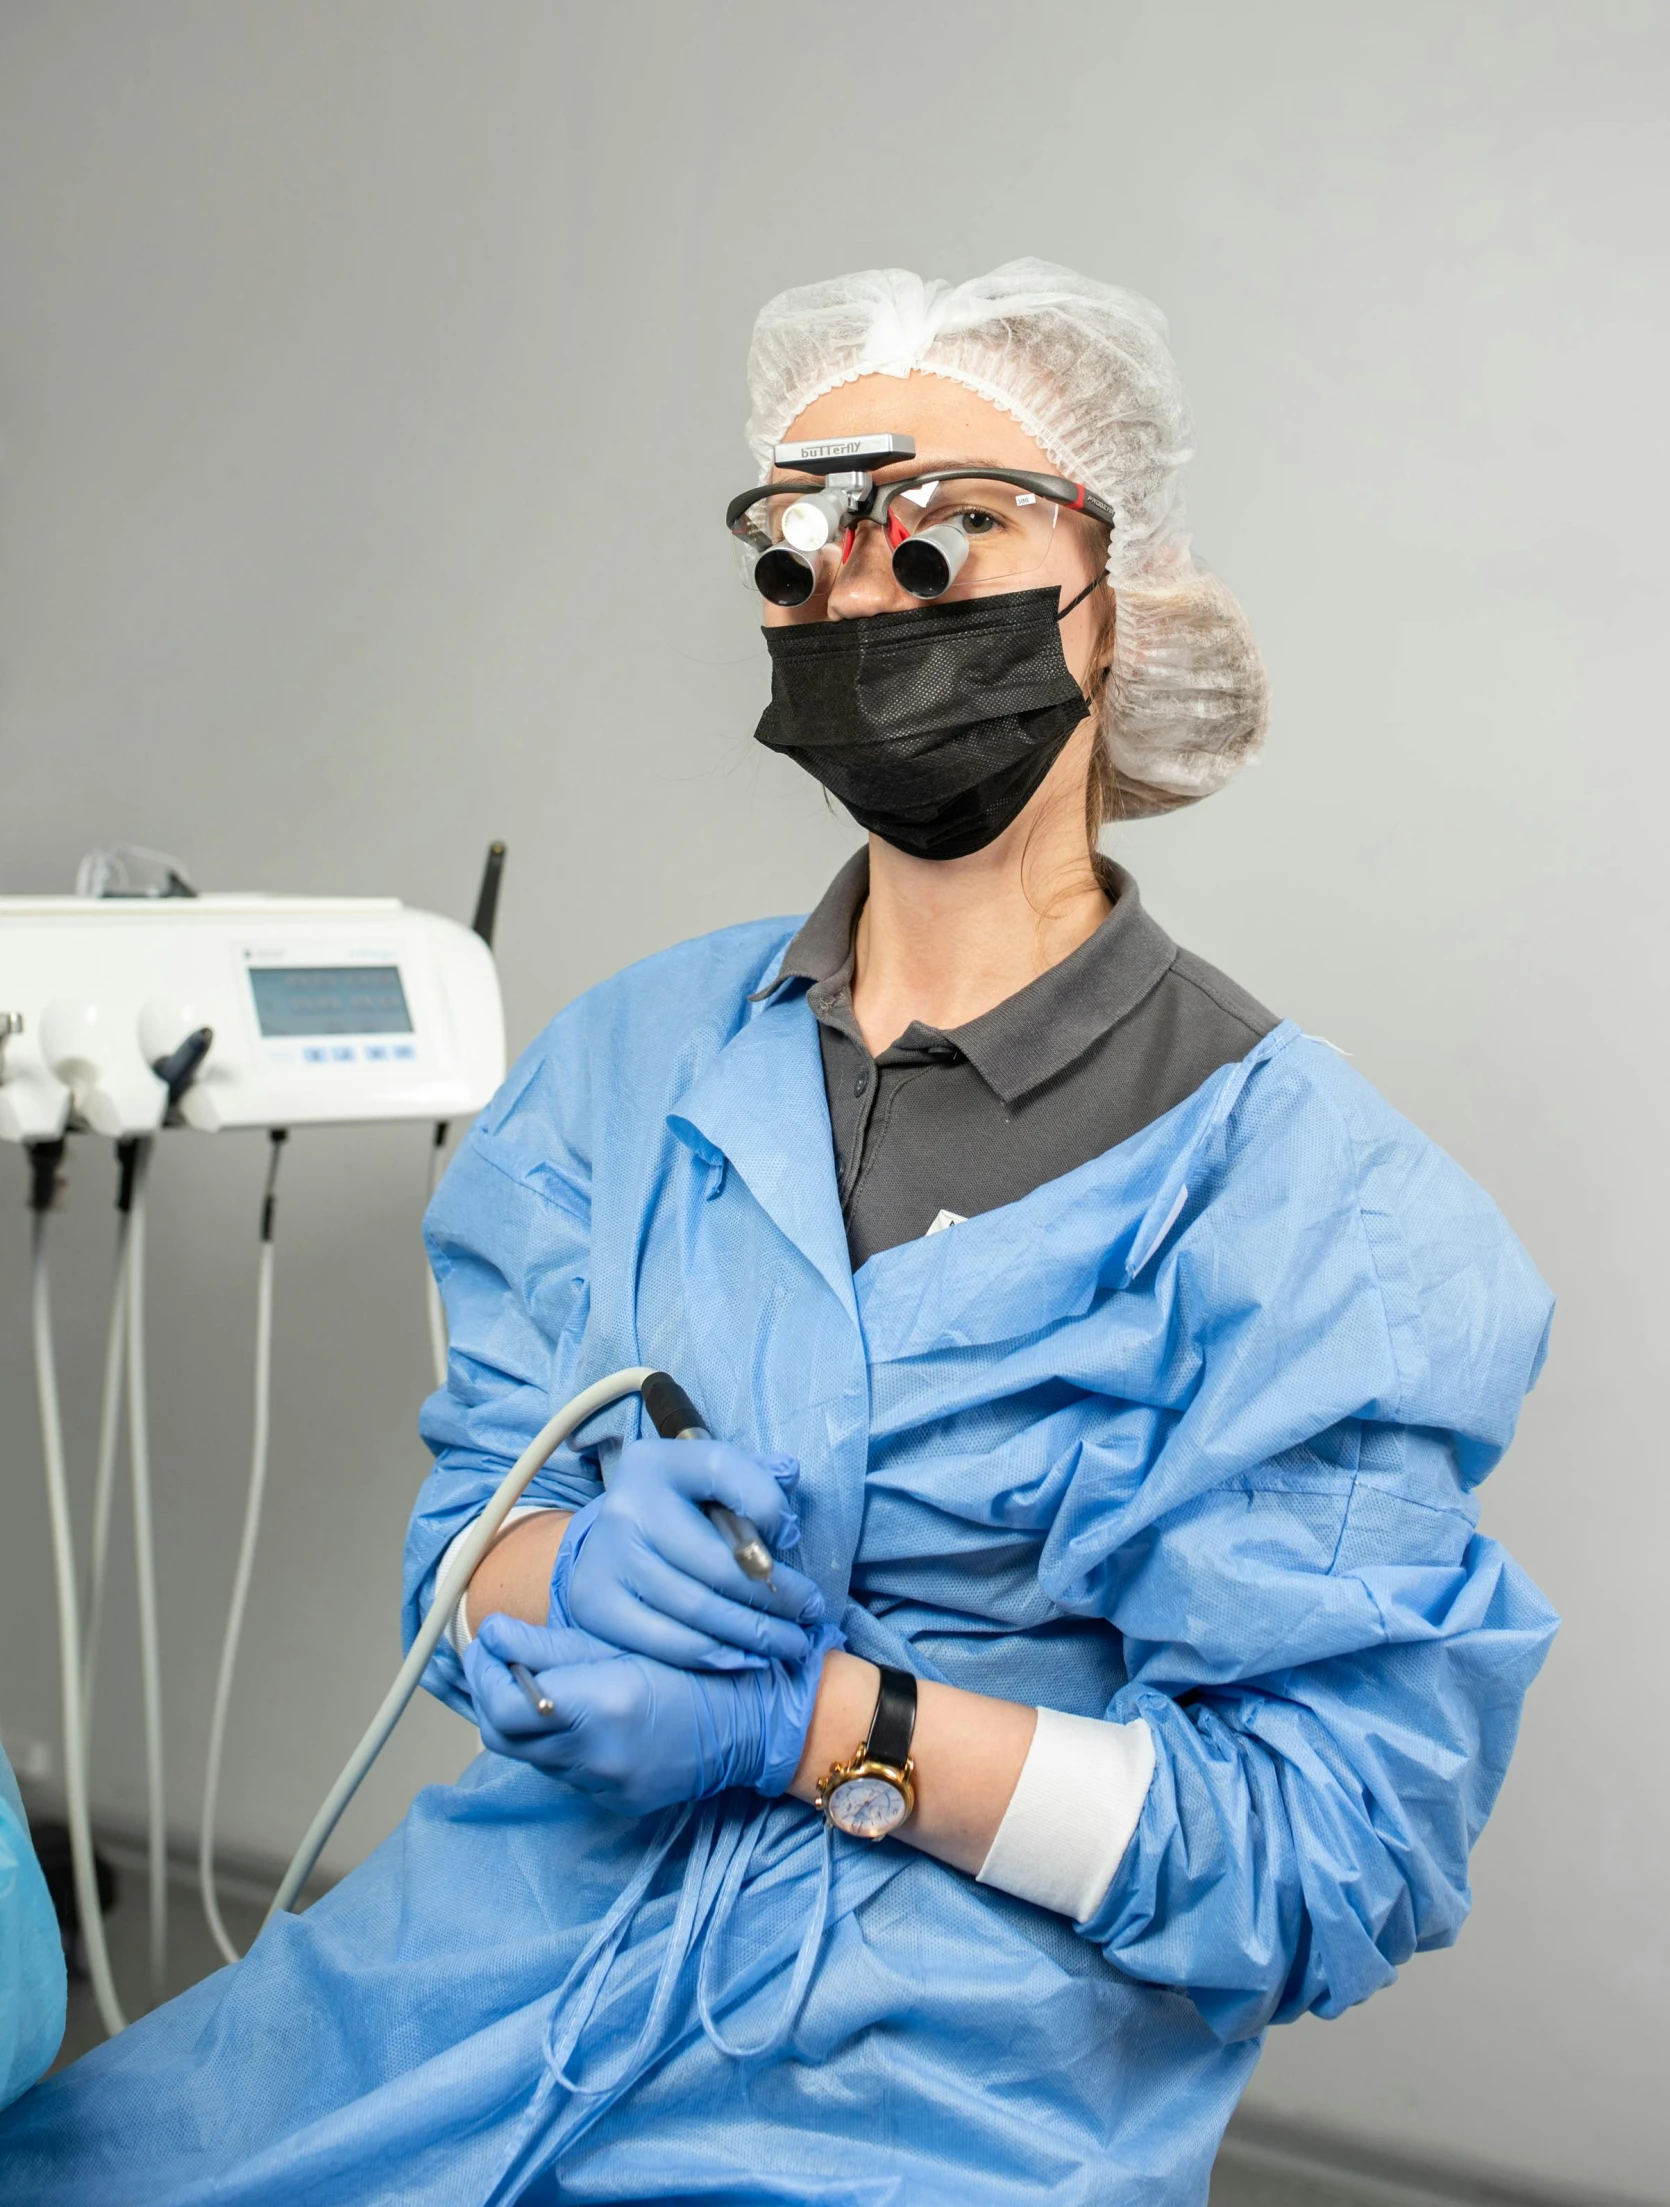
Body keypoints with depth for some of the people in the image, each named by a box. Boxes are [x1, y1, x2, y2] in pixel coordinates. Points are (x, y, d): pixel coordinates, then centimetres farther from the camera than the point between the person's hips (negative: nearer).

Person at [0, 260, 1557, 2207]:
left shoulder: (1298, 1178, -9)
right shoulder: (636, 1055, 5)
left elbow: (1340, 1847, -10)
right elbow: (463, 1530, 6)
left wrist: (817, 1720, -20)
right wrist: (578, 1578, -18)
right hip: (514, 1943, 4)